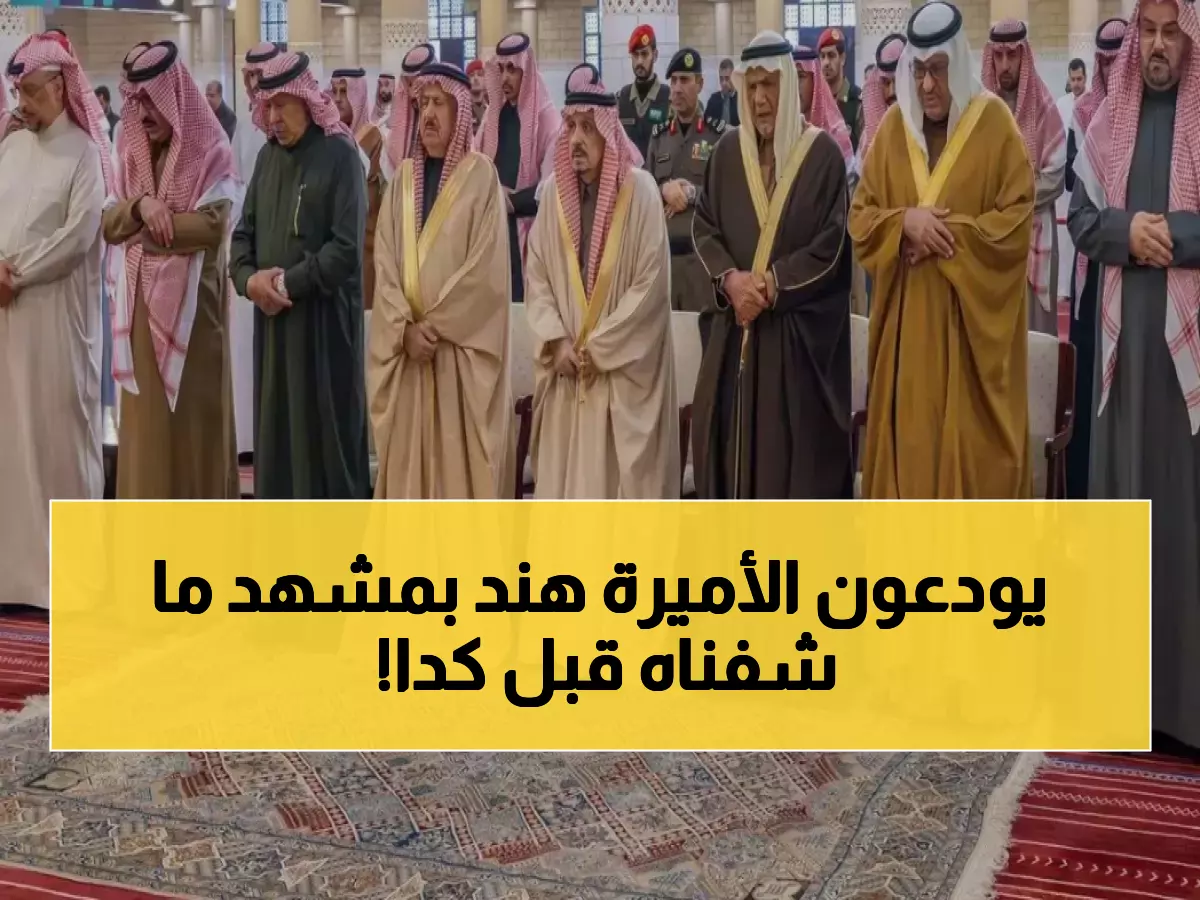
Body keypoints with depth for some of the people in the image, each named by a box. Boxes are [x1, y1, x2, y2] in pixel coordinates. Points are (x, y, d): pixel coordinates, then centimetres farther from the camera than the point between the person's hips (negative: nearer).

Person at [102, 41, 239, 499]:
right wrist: (140, 206, -14)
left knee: (195, 415, 1)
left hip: (192, 302, -5)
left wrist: (144, 229, -7)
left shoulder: (211, 154, -5)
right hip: (143, 304, 5)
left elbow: (213, 224, -18)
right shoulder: (133, 155, 12)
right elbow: (109, 225, 6)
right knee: (147, 419, 8)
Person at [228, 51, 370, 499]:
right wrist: (248, 277, -8)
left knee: (325, 436, 0)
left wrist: (287, 283, -15)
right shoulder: (268, 155, 12)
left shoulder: (339, 155, -7)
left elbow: (347, 246, -15)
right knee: (276, 432, 9)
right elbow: (244, 231, 12)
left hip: (324, 318, -6)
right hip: (272, 317, 6)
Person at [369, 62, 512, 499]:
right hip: (407, 350, 4)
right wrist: (406, 328, -9)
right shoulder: (403, 178, 12)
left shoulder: (481, 176, -2)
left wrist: (436, 324, -11)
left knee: (462, 458, -2)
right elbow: (385, 262, 5)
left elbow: (486, 268, -10)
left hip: (464, 349, -4)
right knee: (410, 458, 5)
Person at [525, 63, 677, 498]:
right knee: (566, 476, 6)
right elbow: (536, 275, 7)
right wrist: (557, 341, -7)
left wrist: (600, 346, -11)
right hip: (568, 369, 4)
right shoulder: (554, 191, 5)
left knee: (620, 478, -1)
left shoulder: (639, 190, -7)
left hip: (625, 369, -4)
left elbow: (651, 283, -11)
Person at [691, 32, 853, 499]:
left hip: (801, 329, -4)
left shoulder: (823, 154, -5)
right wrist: (730, 279, -12)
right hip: (736, 325, 4)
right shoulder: (728, 150, 6)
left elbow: (829, 247, -9)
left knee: (795, 446, -2)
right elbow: (704, 227, 5)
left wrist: (770, 285, -15)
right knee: (734, 438, 5)